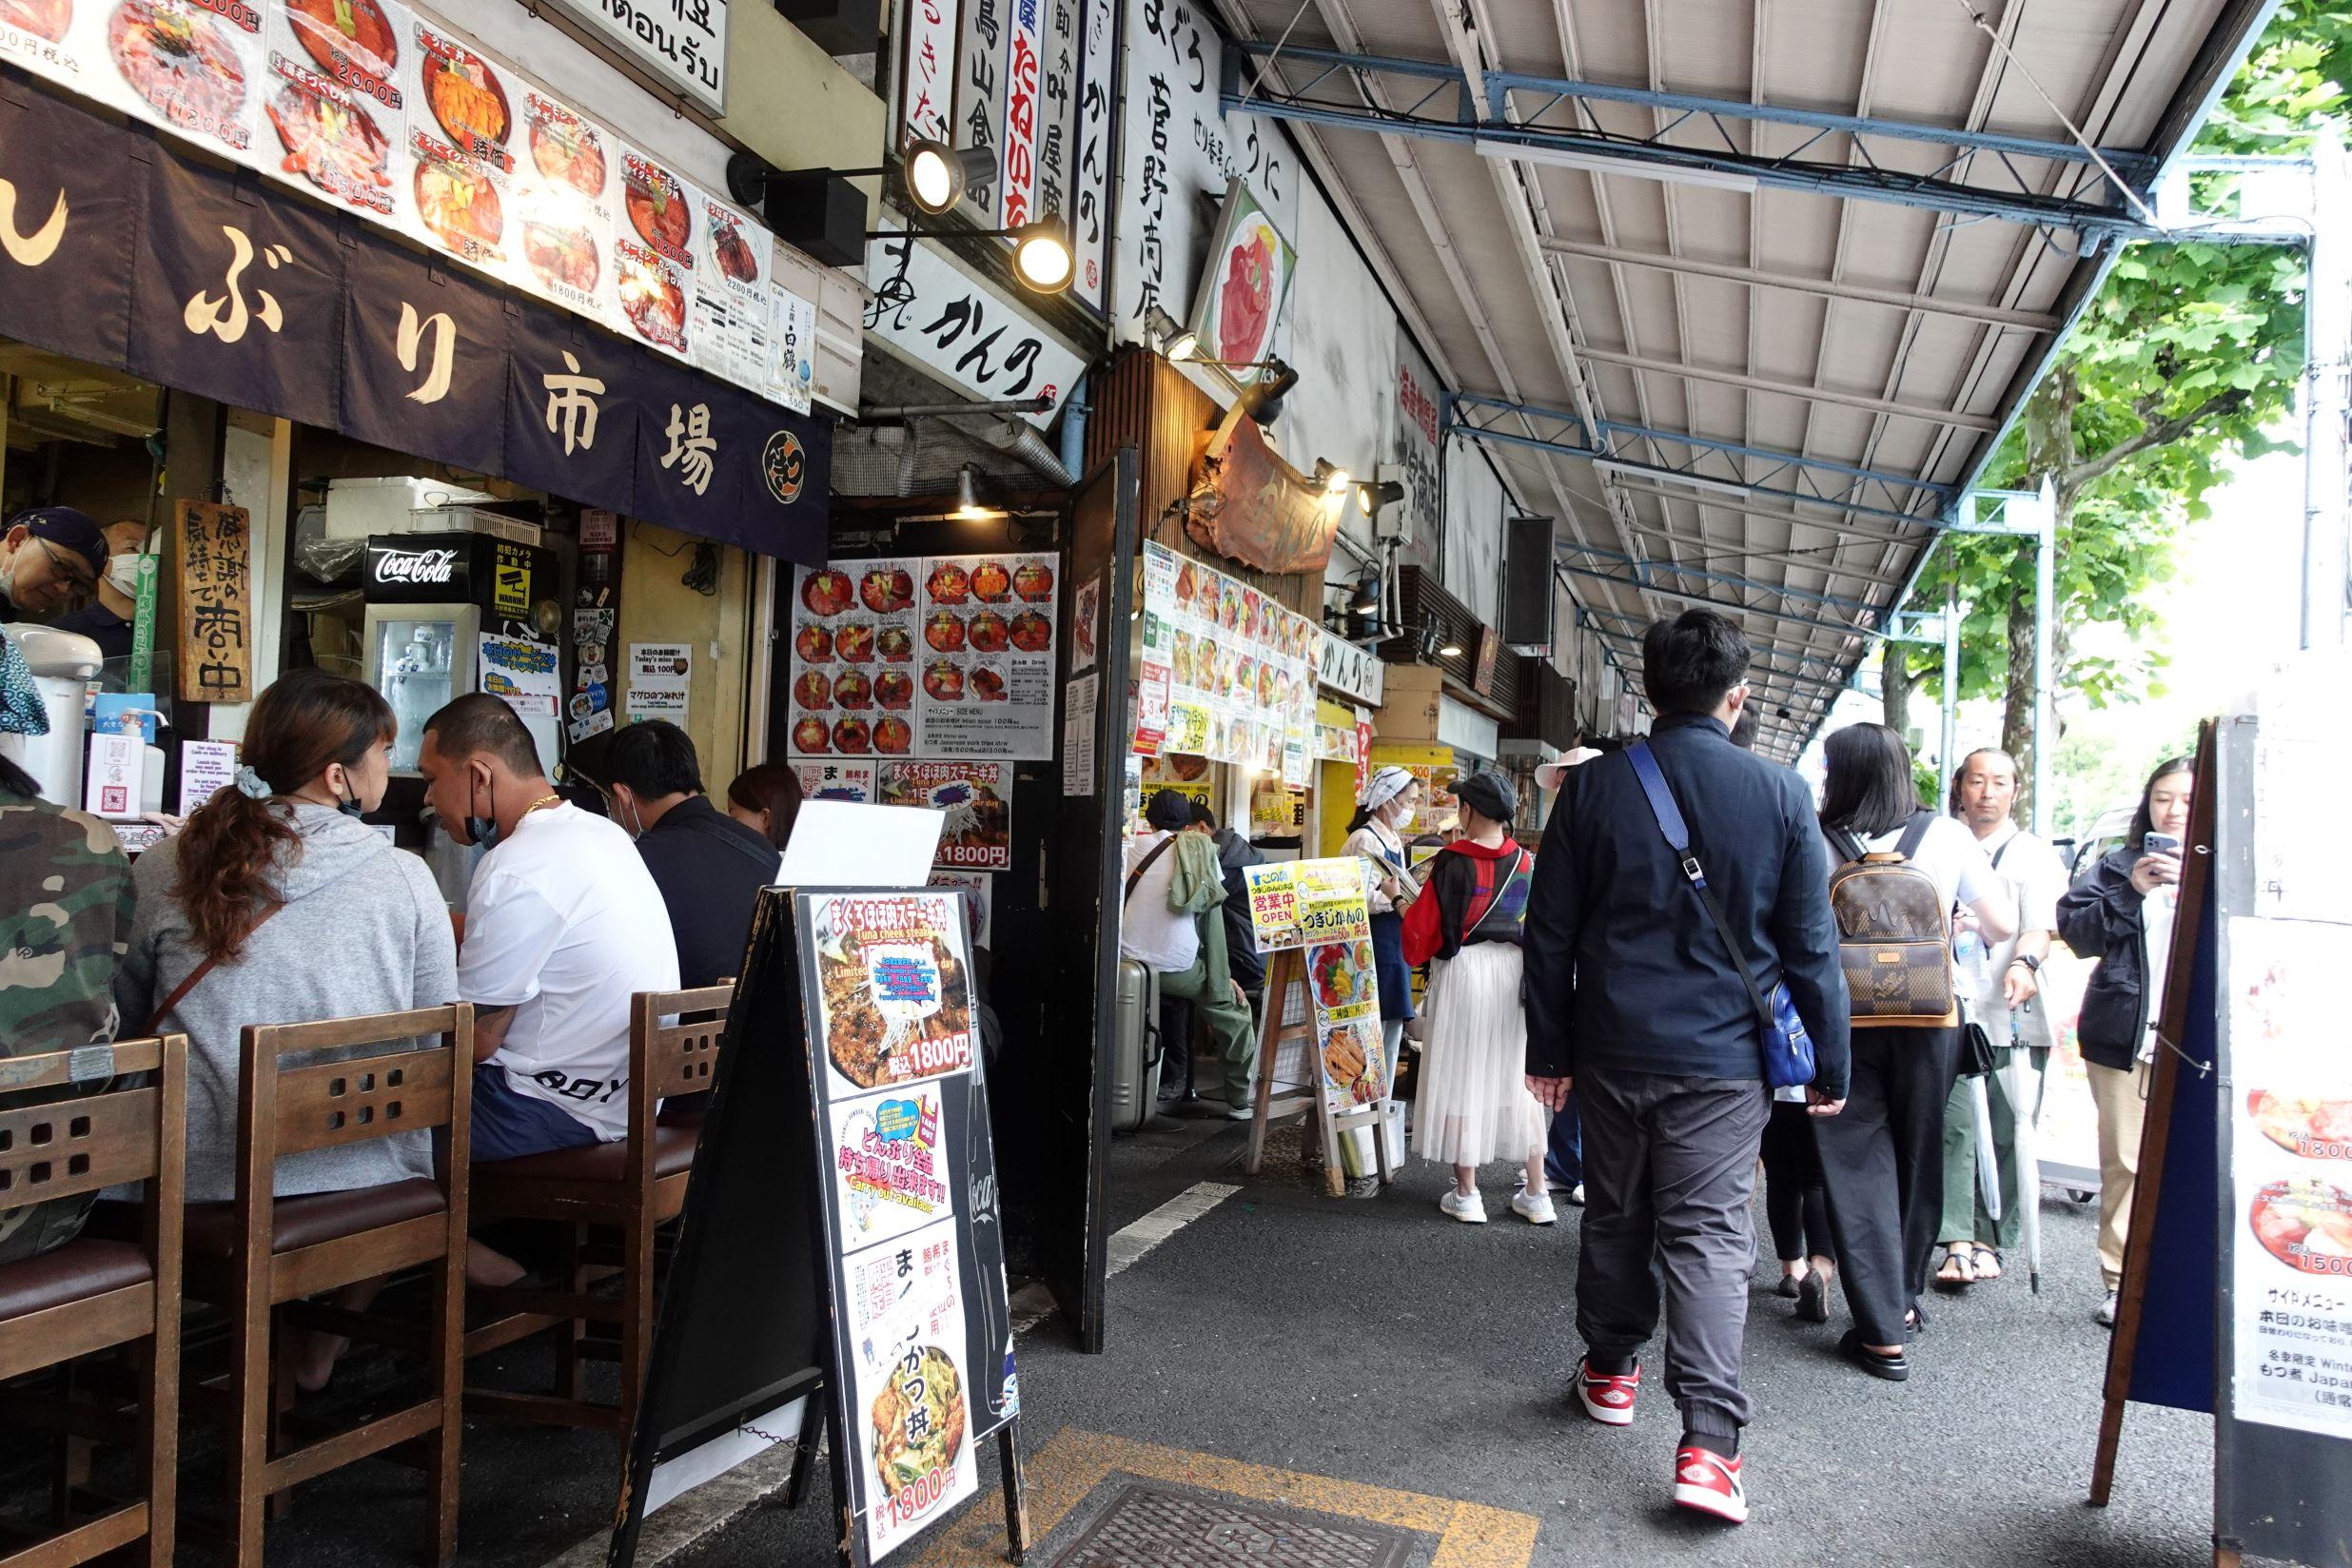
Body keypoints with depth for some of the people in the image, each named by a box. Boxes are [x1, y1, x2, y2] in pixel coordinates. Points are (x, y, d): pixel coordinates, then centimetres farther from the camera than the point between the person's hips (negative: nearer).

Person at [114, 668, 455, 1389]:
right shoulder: (404, 878, -7)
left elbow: (127, 1017, 12)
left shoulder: (165, 870, -2)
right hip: (370, 1186, -2)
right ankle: (317, 1357, 38)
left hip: (208, 1181, 2)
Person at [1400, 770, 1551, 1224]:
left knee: (1461, 1077, 5)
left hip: (1462, 970, -4)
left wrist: (1405, 903, 9)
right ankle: (1536, 1195, 16)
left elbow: (1425, 927, -9)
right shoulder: (1525, 862, 1)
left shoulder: (1452, 863, -12)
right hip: (1515, 969, 4)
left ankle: (1465, 1194, 10)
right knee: (1517, 1078, 12)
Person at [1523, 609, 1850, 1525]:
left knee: (1614, 1216, 17)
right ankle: (1708, 1440, -4)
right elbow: (1811, 945, -2)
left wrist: (1549, 1050, 10)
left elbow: (1551, 931, 1)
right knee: (1708, 1237, 1)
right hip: (1722, 1057, -1)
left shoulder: (1593, 786, -3)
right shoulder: (1779, 794, -5)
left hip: (1612, 1047, 1)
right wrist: (1830, 1064, 8)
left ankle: (1611, 1369, 34)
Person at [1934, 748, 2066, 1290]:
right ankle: (1958, 1240, -9)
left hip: (2011, 1015, 0)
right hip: (1951, 1011, 1)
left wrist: (2024, 963, -25)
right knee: (1954, 1123, -9)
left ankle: (1991, 1240, 14)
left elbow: (2040, 926, -6)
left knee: (2004, 1131, 2)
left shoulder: (2033, 855, 9)